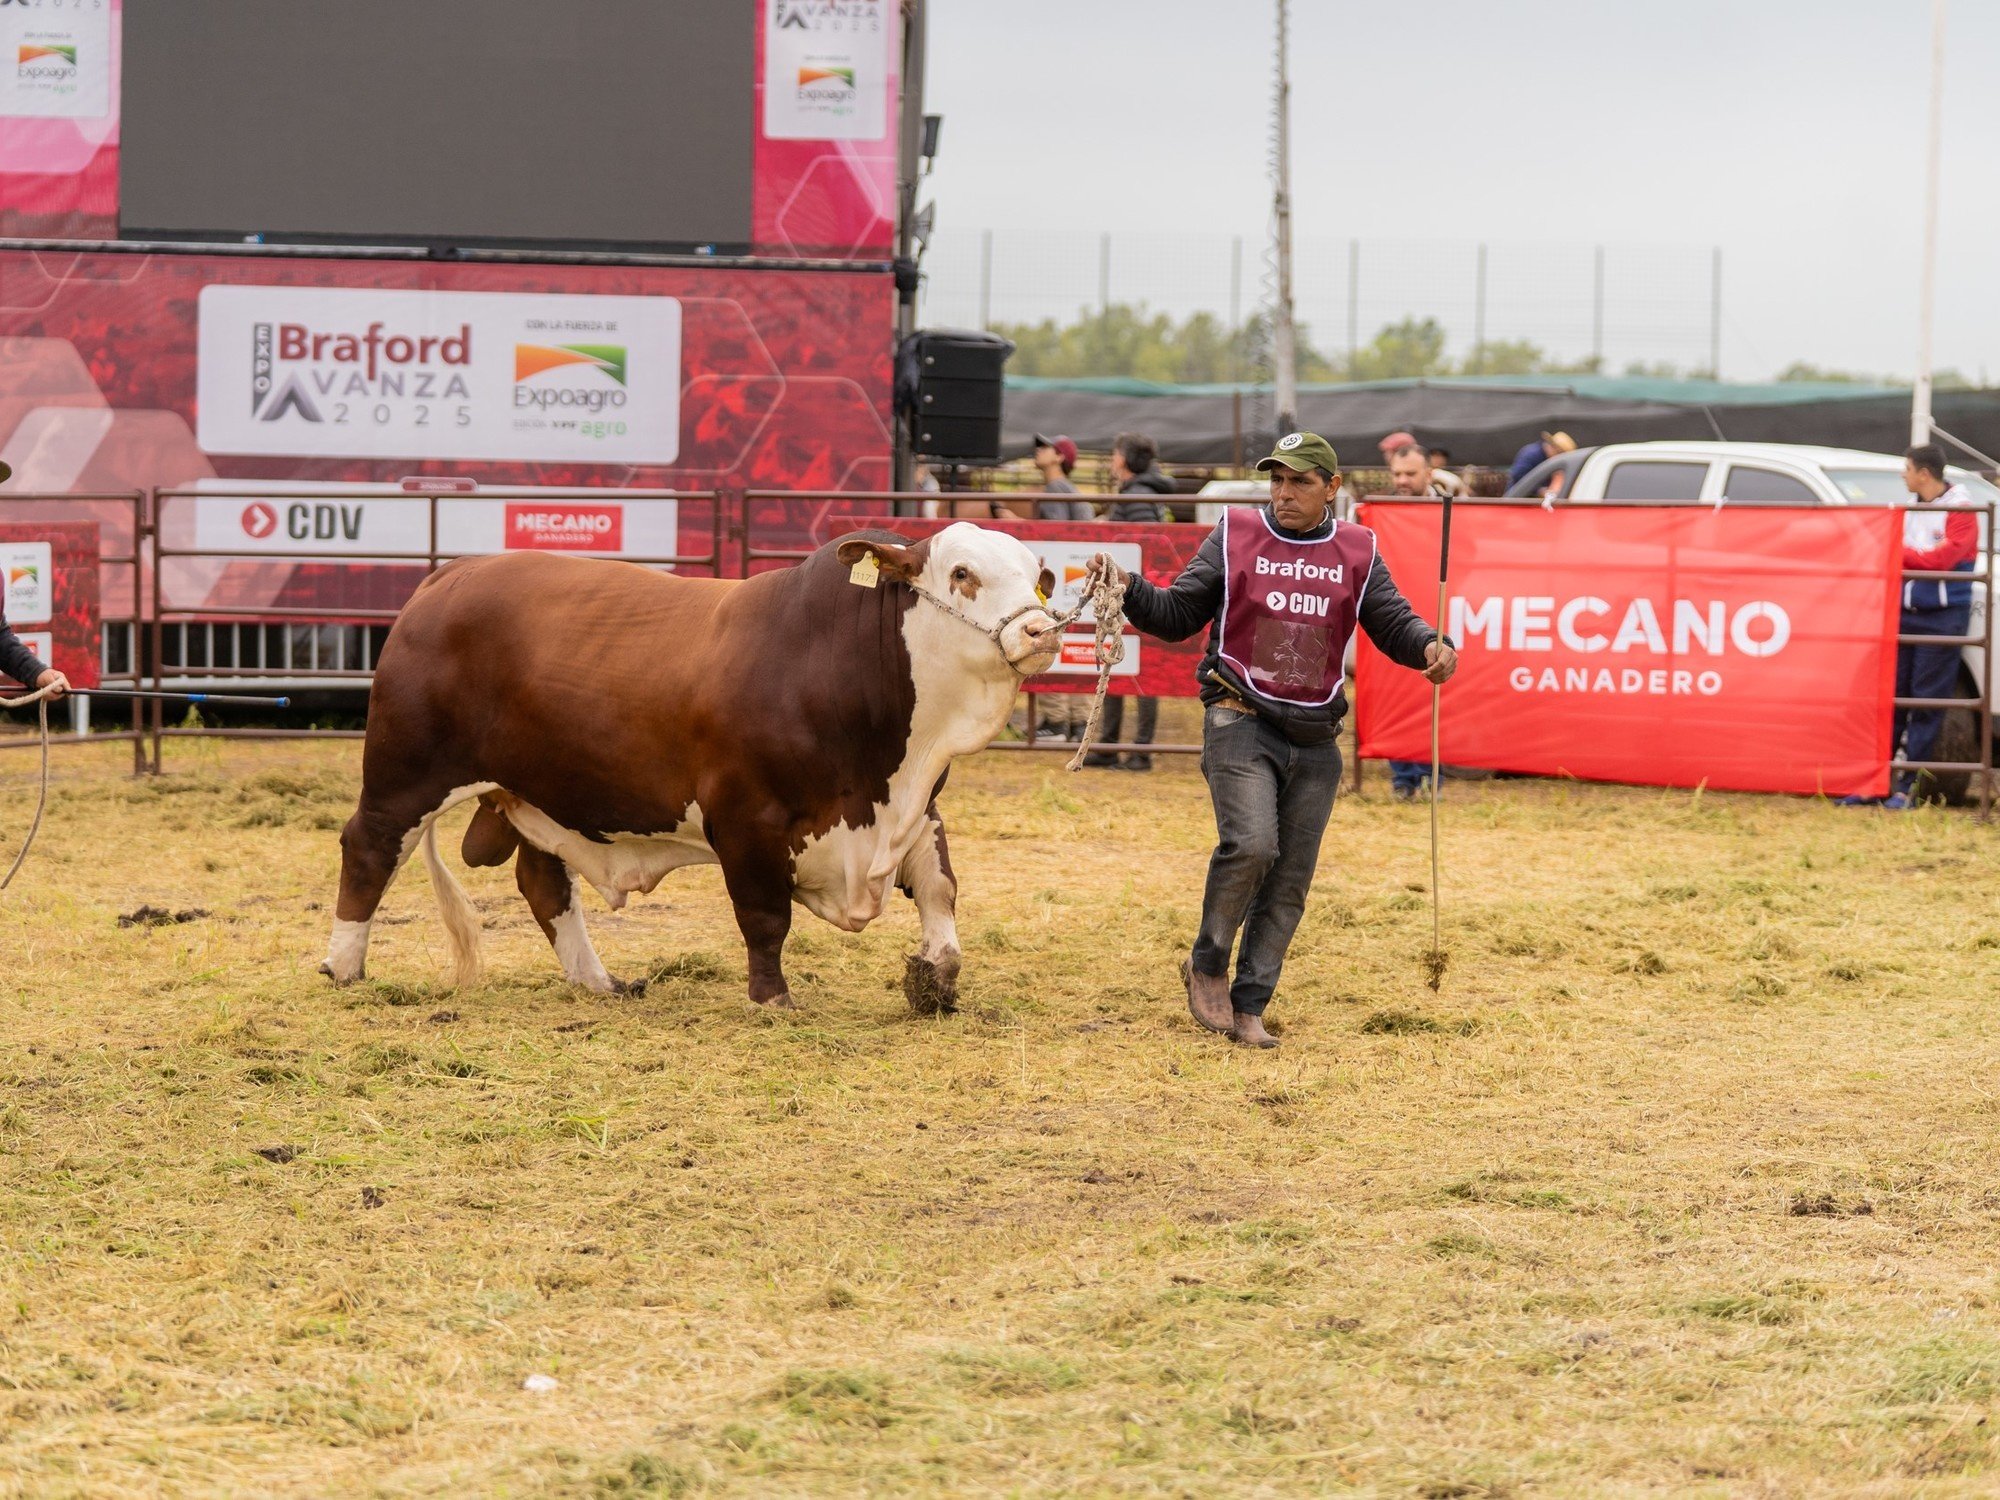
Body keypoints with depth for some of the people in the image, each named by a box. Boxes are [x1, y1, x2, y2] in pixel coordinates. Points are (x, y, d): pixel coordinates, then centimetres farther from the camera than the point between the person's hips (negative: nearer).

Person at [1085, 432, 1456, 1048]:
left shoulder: (1356, 553, 8)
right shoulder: (1235, 536, 2)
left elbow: (1393, 622, 6)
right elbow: (1176, 615, 3)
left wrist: (1431, 646, -16)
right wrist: (1128, 589, -15)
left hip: (1315, 740, 4)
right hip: (1240, 720, -3)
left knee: (1291, 880, 4)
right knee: (1251, 843, -23)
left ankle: (1248, 1006, 12)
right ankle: (1207, 964, -1)